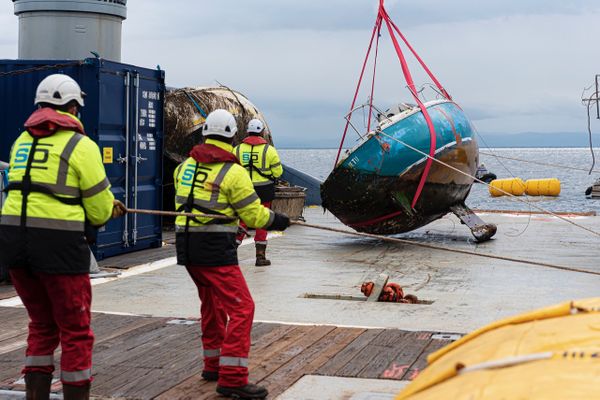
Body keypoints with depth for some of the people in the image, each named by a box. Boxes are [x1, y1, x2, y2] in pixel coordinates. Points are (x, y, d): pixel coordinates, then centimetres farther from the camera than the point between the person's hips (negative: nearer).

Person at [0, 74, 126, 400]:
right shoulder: (80, 144, -4)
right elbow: (100, 208, -3)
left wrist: (108, 207, 24)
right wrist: (104, 213, 23)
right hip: (57, 242, -6)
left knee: (42, 326, 20)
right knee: (76, 332, 7)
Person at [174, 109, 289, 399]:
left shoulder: (185, 167, 8)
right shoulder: (233, 173, -11)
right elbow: (254, 215, -7)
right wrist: (276, 220, 11)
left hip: (186, 247, 8)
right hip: (216, 250, -8)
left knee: (212, 305, 23)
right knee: (241, 308, -6)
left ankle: (213, 365, 34)